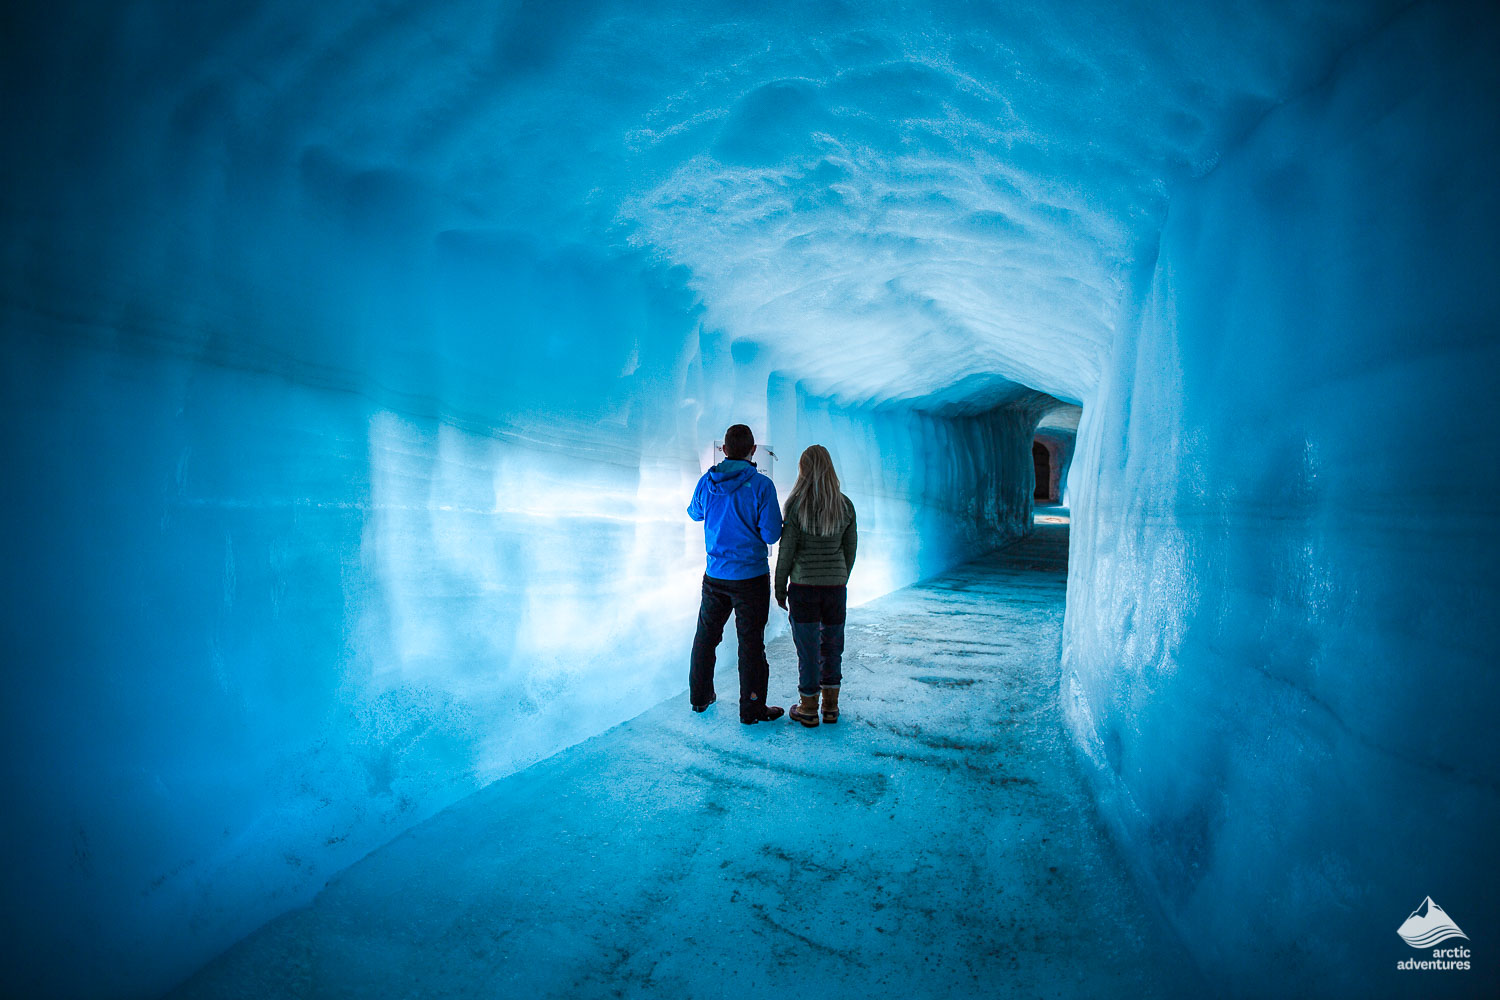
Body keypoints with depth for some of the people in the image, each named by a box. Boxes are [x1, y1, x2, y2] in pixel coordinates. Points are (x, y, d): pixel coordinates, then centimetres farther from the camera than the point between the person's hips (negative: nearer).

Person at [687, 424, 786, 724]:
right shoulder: (761, 484, -15)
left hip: (715, 575, 4)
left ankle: (700, 696, 31)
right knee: (751, 643, 4)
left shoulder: (707, 482, -2)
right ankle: (752, 709, 12)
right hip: (751, 576, -4)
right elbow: (772, 533, -14)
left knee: (706, 635, 19)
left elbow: (694, 513, 17)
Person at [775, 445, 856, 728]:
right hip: (835, 585, 3)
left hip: (804, 586, -3)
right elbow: (850, 549, 7)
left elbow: (786, 551, -9)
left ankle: (808, 710, 15)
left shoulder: (796, 504, -11)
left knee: (808, 648, 5)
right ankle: (831, 706, 23)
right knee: (832, 646, 15)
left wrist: (779, 588, 1)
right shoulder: (845, 505, 0)